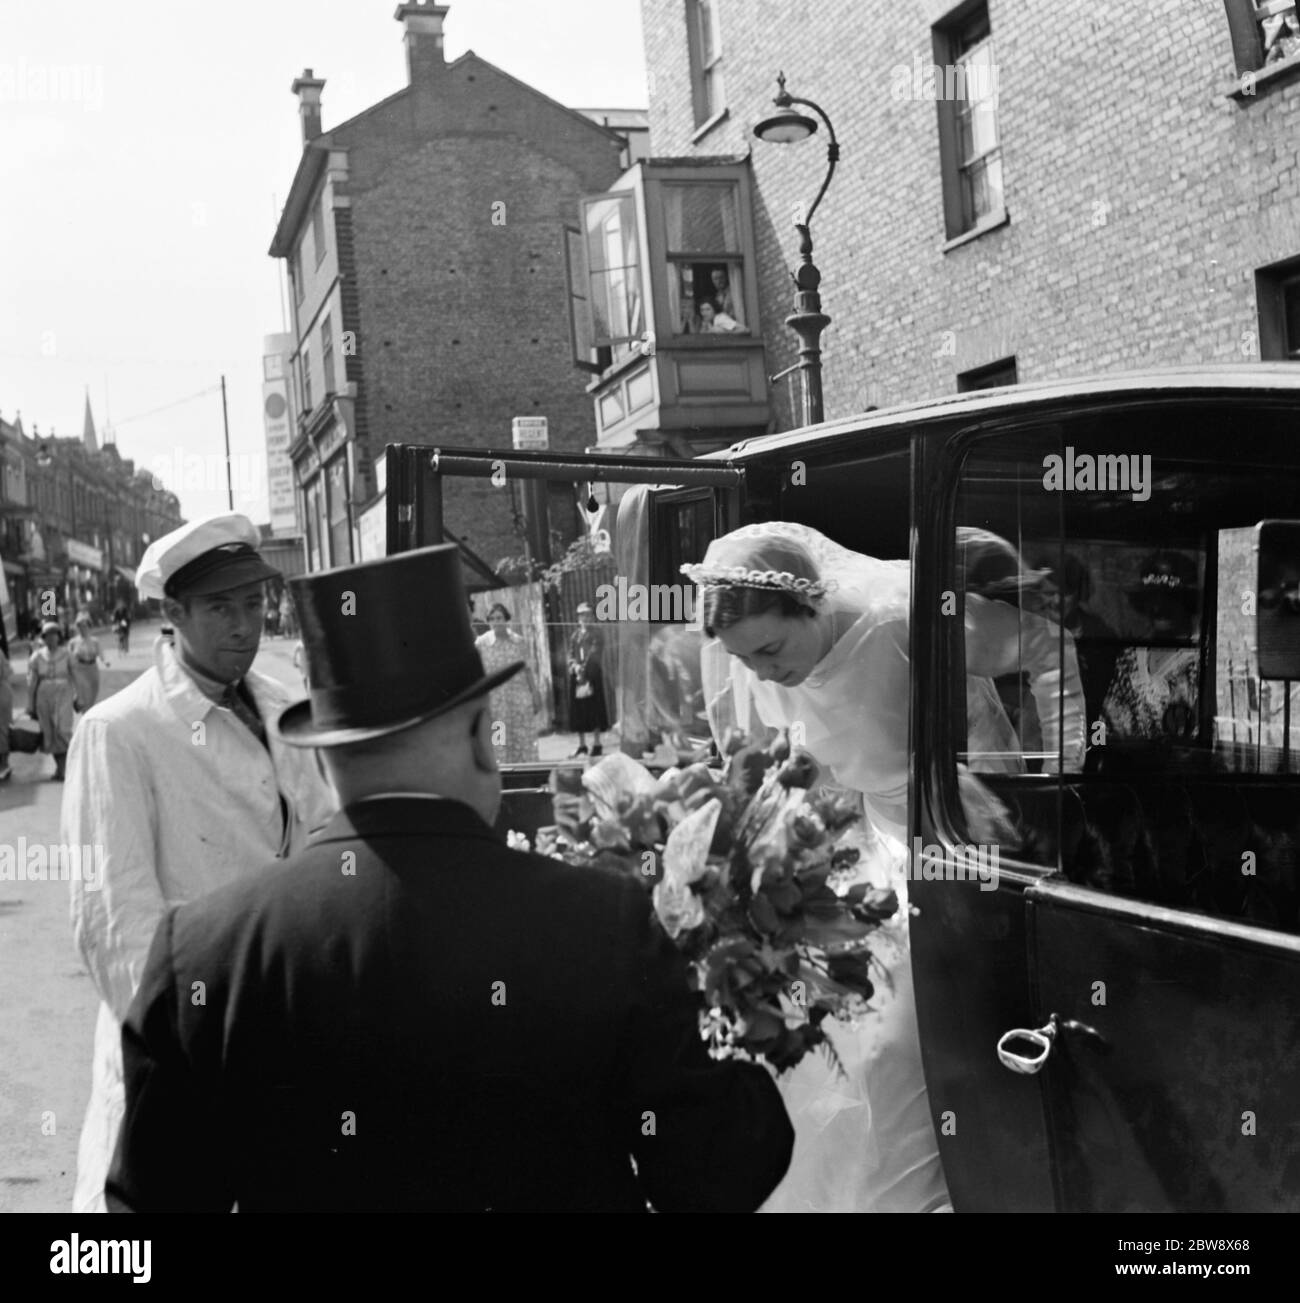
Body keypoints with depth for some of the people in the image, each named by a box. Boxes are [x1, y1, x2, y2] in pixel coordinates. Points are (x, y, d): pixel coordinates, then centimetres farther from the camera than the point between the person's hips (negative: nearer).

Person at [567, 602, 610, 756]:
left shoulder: (596, 635, 1)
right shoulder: (574, 635, 14)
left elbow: (595, 654, -9)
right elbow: (571, 654, 9)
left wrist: (584, 668, -19)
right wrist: (575, 665, -11)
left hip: (592, 674, -4)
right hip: (576, 675, 4)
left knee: (594, 708, -3)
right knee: (577, 710, 4)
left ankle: (597, 744, 3)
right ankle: (582, 745, 11)